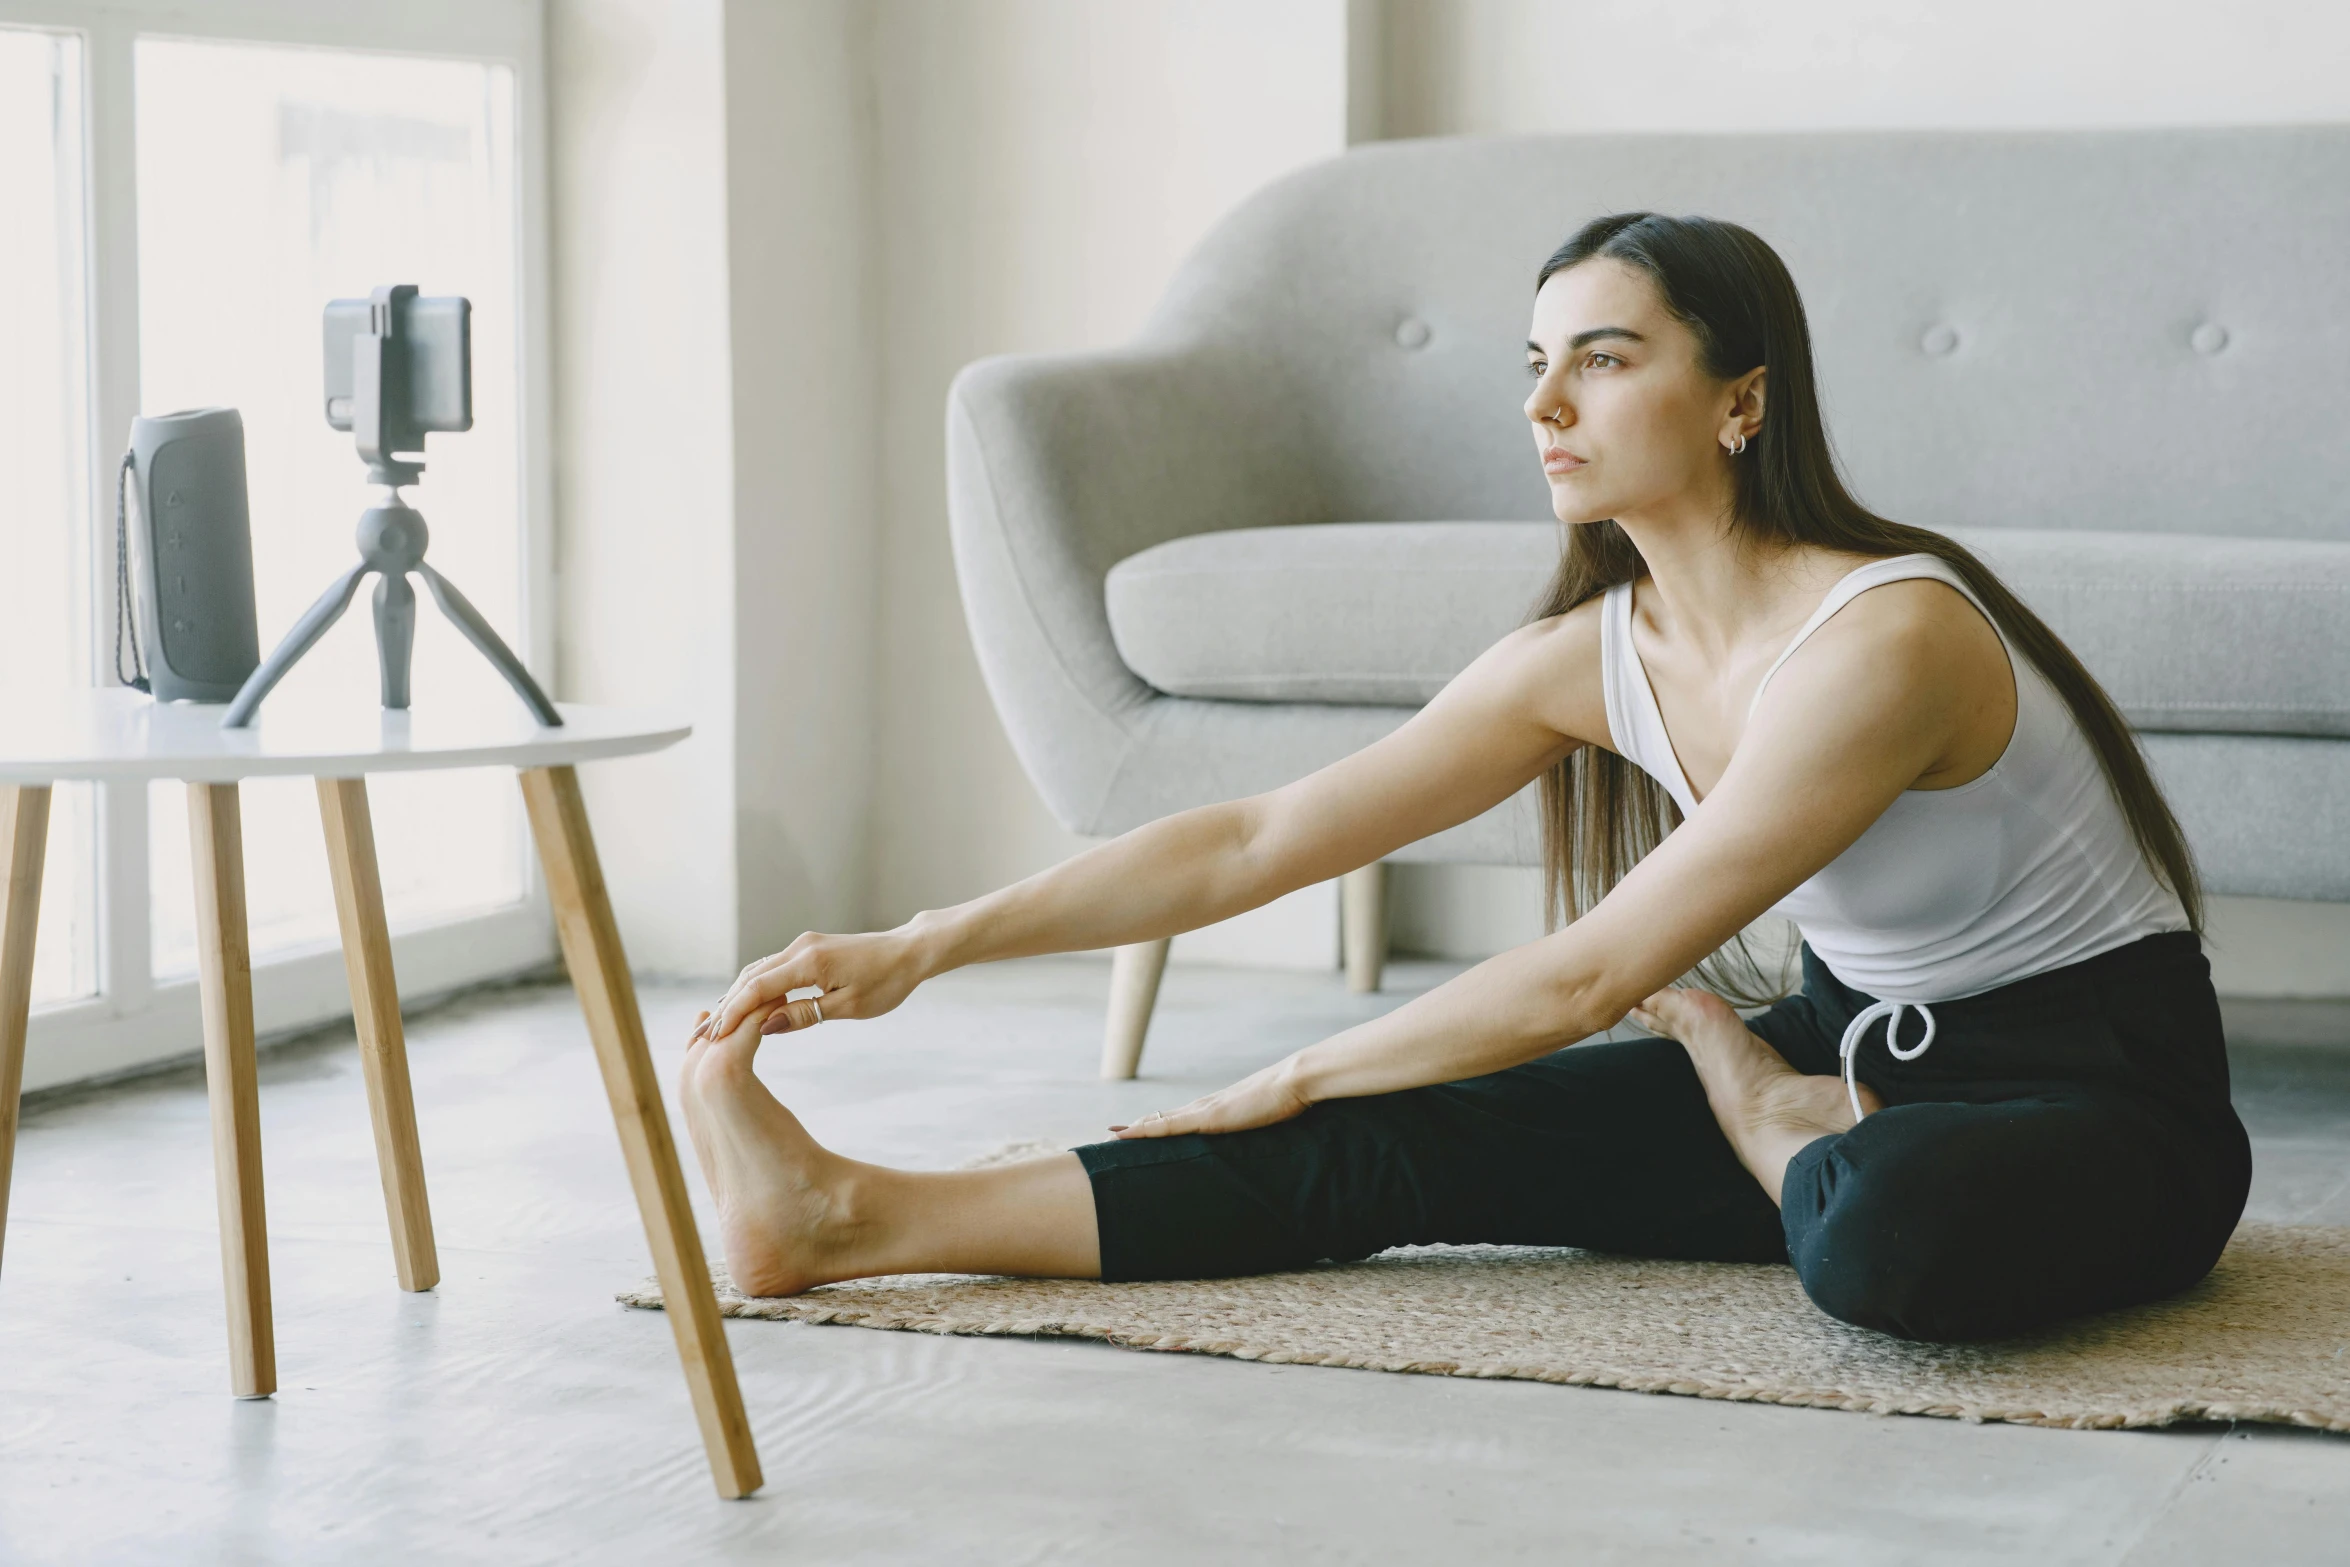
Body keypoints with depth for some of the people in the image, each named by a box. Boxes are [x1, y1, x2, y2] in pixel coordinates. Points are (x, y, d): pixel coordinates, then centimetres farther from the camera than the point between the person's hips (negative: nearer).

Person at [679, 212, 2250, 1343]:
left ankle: (1766, 1123, -6)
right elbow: (1259, 840, -4)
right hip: (1854, 1056, 6)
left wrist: (1301, 1076, -14)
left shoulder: (1882, 639, -28)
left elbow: (1589, 974, -25)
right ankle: (855, 1215, -13)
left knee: (1899, 1230, -40)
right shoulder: (1596, 656, -3)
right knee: (1405, 1142, -11)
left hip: (2104, 1093, -6)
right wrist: (924, 947, -10)